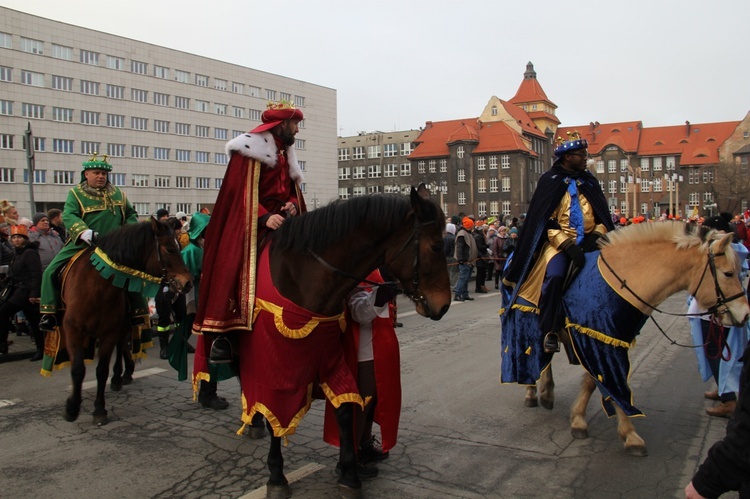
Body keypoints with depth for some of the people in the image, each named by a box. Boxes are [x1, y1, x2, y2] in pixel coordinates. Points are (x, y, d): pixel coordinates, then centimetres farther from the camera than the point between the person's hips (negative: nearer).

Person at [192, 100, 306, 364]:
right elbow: (242, 193, -12)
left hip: (282, 222, 8)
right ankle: (223, 335, -17)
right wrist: (264, 217, -26)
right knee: (235, 270, -21)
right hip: (253, 224, -7)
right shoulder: (252, 150, -4)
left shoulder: (285, 154, 20)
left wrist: (293, 204, -2)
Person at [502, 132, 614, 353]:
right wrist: (567, 246, -19)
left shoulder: (589, 181, 13)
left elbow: (603, 216, 12)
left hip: (588, 241, 5)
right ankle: (550, 330, -16)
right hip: (558, 241, -5)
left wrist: (596, 235, -8)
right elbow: (546, 222, -8)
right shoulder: (550, 181, -2)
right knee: (554, 276, -30)